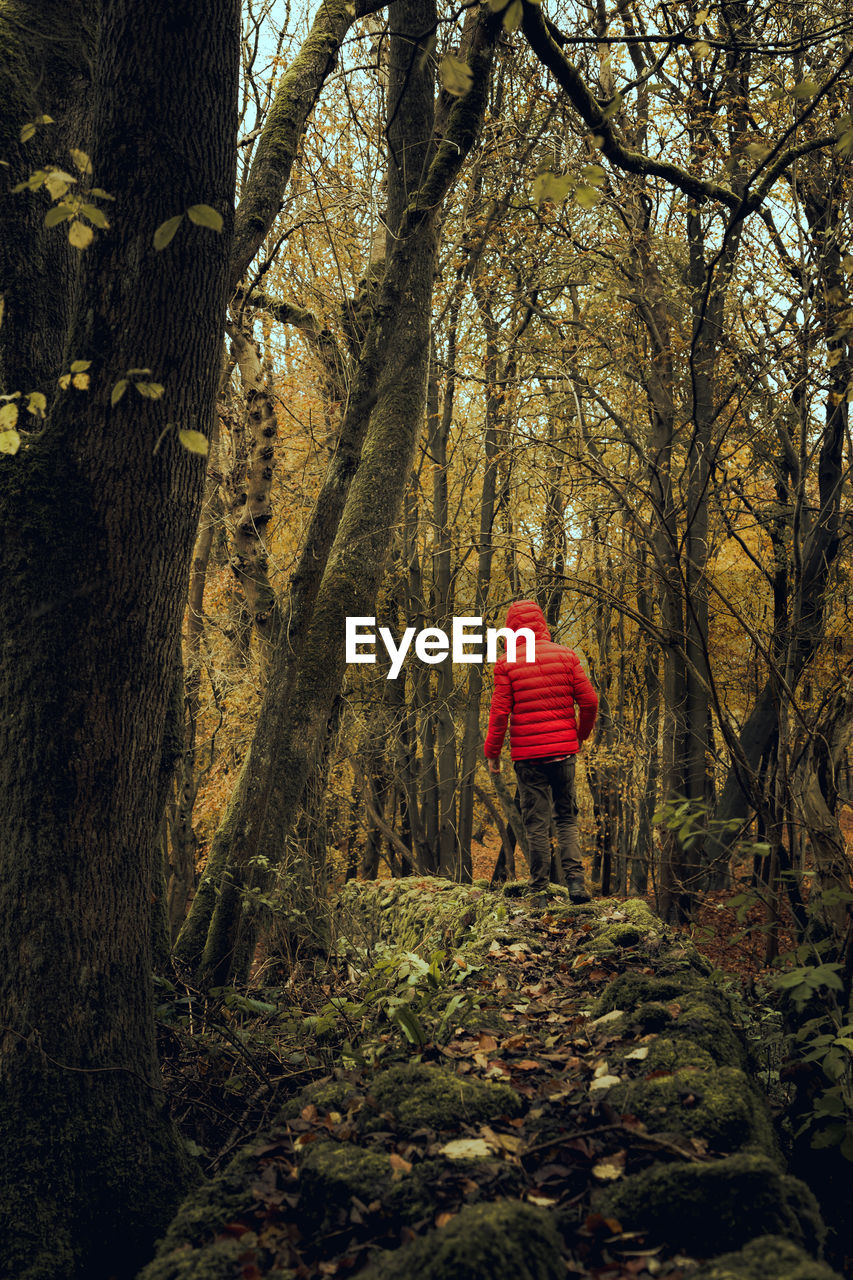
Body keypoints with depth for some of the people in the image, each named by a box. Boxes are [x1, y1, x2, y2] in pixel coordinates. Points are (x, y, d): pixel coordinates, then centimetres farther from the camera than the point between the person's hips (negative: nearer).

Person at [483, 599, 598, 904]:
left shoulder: (507, 664, -4)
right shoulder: (566, 656, 2)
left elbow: (499, 713, -6)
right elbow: (590, 701, 1)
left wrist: (492, 752, 5)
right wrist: (581, 734, 18)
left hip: (528, 755, -2)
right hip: (564, 751, 2)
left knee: (537, 824, 5)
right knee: (567, 819, 13)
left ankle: (539, 889, 6)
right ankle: (575, 881, 0)